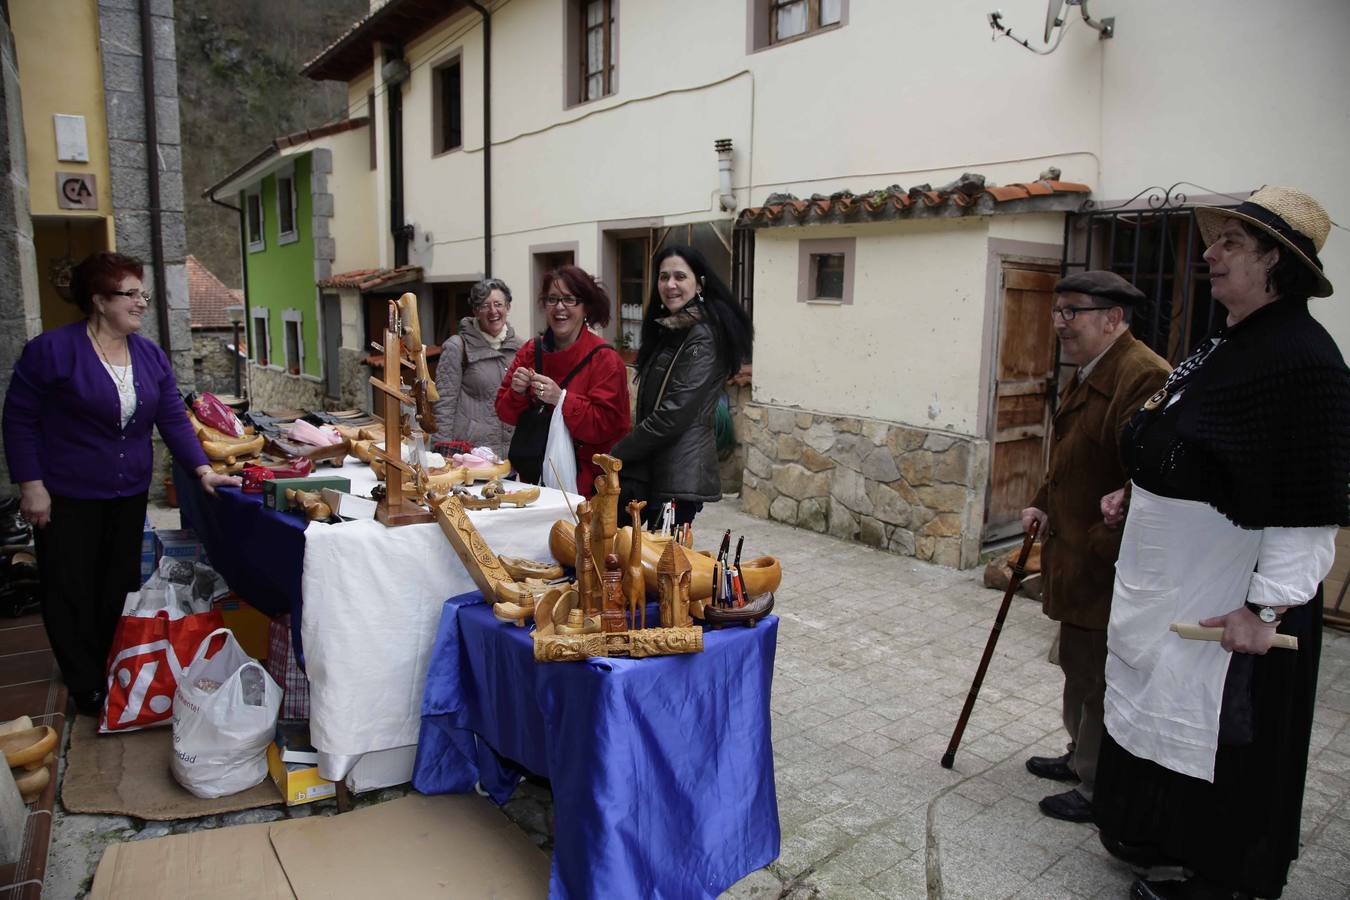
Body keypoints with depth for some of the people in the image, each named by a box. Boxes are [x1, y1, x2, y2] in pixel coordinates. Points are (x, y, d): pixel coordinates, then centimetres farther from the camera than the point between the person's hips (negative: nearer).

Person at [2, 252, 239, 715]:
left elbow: (173, 419, 1)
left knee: (121, 589, 14)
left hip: (129, 495, 5)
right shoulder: (51, 350, -12)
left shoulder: (151, 356, 4)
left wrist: (202, 469, -11)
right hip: (67, 498, -5)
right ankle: (88, 687, 19)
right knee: (72, 593, 5)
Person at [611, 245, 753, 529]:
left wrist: (618, 453, -9)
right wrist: (625, 451, 8)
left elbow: (675, 413, -18)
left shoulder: (703, 337, -12)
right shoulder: (667, 330, 16)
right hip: (651, 469, 8)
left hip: (680, 474, -8)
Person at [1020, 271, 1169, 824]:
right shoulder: (1088, 376, 12)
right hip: (1075, 561, 10)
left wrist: (1103, 551, -25)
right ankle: (1080, 759, 42)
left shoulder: (1144, 377, -23)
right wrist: (1045, 505, 11)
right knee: (1078, 668, 24)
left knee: (1102, 681, 5)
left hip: (1110, 570, -10)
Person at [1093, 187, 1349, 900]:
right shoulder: (1224, 344, 8)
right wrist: (1133, 493, 16)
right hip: (1165, 579, 10)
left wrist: (1268, 608, -25)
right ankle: (1162, 841, 43)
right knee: (1158, 706, 22)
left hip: (1225, 597, -10)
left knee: (1214, 726, 7)